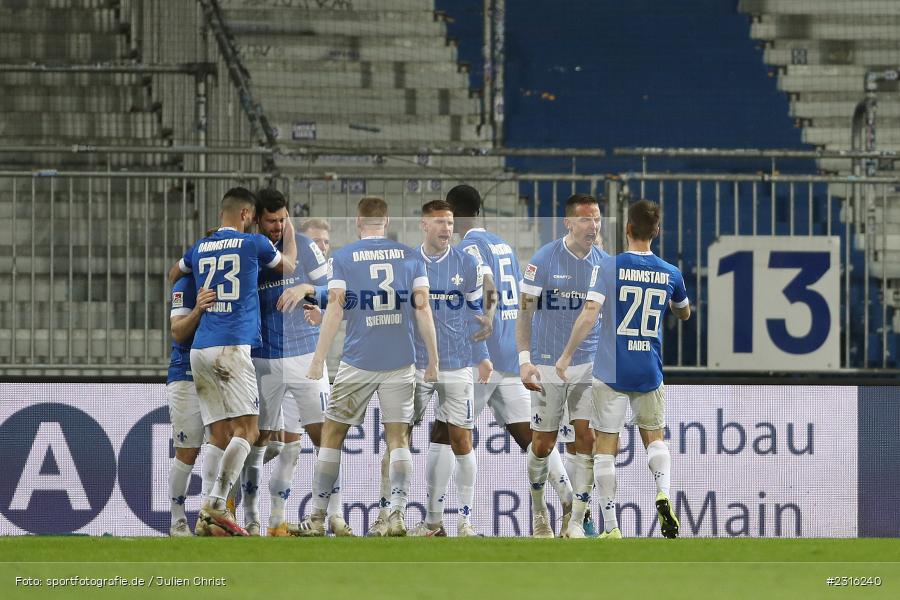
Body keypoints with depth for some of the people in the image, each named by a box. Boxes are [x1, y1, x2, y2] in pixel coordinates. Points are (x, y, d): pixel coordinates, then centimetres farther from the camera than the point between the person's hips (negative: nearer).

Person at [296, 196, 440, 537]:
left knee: (332, 435, 8)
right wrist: (433, 360, 5)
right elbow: (423, 309, 1)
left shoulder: (342, 258, 1)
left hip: (357, 363, -1)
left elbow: (334, 309, -7)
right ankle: (398, 515, -11)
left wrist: (318, 361, -6)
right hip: (400, 362, 1)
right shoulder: (411, 257, 6)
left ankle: (317, 518, 8)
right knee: (398, 438, 4)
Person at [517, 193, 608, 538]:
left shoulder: (603, 262, 4)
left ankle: (575, 522, -2)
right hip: (548, 365, -3)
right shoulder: (544, 260, -7)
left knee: (587, 438, -7)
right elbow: (524, 312, -5)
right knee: (543, 443, 4)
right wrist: (524, 359, -12)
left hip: (589, 364, 3)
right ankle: (538, 511, 27)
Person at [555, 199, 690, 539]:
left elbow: (589, 315, -17)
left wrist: (567, 355, -11)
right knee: (654, 437, 19)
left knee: (605, 447, 4)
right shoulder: (670, 273, 2)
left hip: (611, 371, -3)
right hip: (650, 373, 3)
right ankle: (663, 493, -11)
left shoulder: (612, 267, -8)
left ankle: (611, 528, 2)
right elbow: (684, 314, 21)